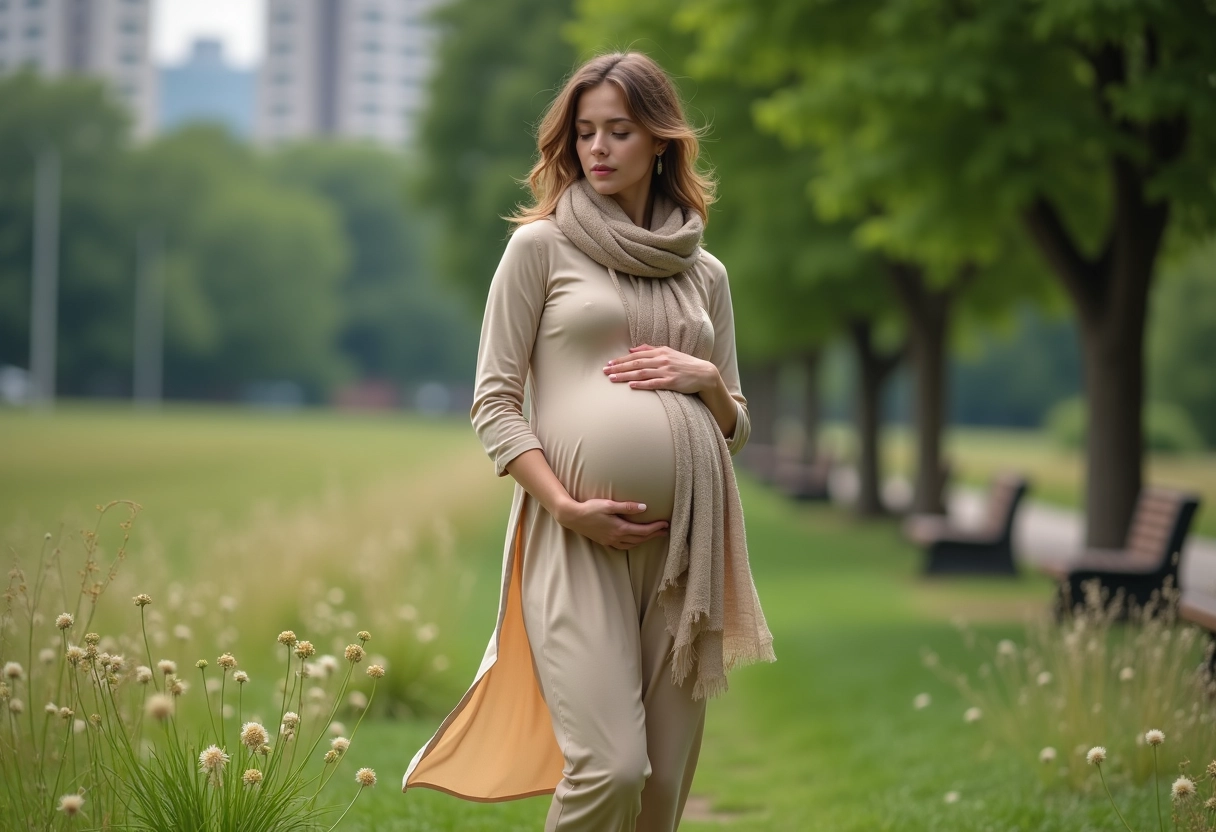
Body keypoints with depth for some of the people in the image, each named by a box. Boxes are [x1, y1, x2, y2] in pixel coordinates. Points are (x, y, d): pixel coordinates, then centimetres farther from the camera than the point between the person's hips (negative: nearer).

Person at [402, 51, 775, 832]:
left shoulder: (705, 272, 17)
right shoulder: (541, 246, 6)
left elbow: (736, 427, 22)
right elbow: (495, 402, 0)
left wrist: (705, 379, -1)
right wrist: (567, 508, -13)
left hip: (688, 540, 4)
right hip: (578, 540, -4)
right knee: (611, 769, -19)